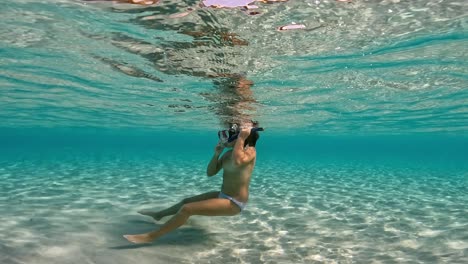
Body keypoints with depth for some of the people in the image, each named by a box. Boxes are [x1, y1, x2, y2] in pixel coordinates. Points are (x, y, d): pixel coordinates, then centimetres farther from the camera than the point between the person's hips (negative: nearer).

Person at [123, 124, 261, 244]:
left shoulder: (250, 151, -19)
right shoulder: (228, 153, 7)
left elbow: (238, 162, -44)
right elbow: (210, 173, 10)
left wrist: (241, 137, -33)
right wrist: (216, 154, -5)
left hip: (234, 203, -9)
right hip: (223, 195, 9)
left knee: (187, 209, -16)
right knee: (186, 201, 22)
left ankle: (151, 236, -5)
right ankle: (158, 215, 47)